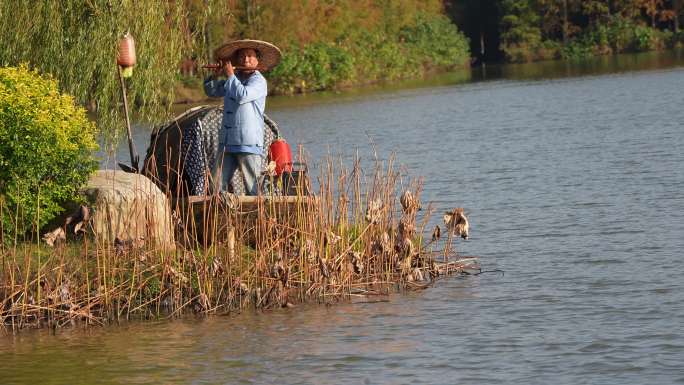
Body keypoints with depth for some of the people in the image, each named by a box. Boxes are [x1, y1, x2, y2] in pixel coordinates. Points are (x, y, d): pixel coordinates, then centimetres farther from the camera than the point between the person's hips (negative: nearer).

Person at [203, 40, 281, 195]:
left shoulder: (259, 81, -5)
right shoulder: (234, 80, 16)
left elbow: (242, 96, -22)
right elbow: (211, 91, 26)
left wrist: (230, 75, -8)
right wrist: (215, 76, 6)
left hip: (248, 143, -7)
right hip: (227, 142, 7)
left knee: (253, 189, -5)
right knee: (217, 186, 2)